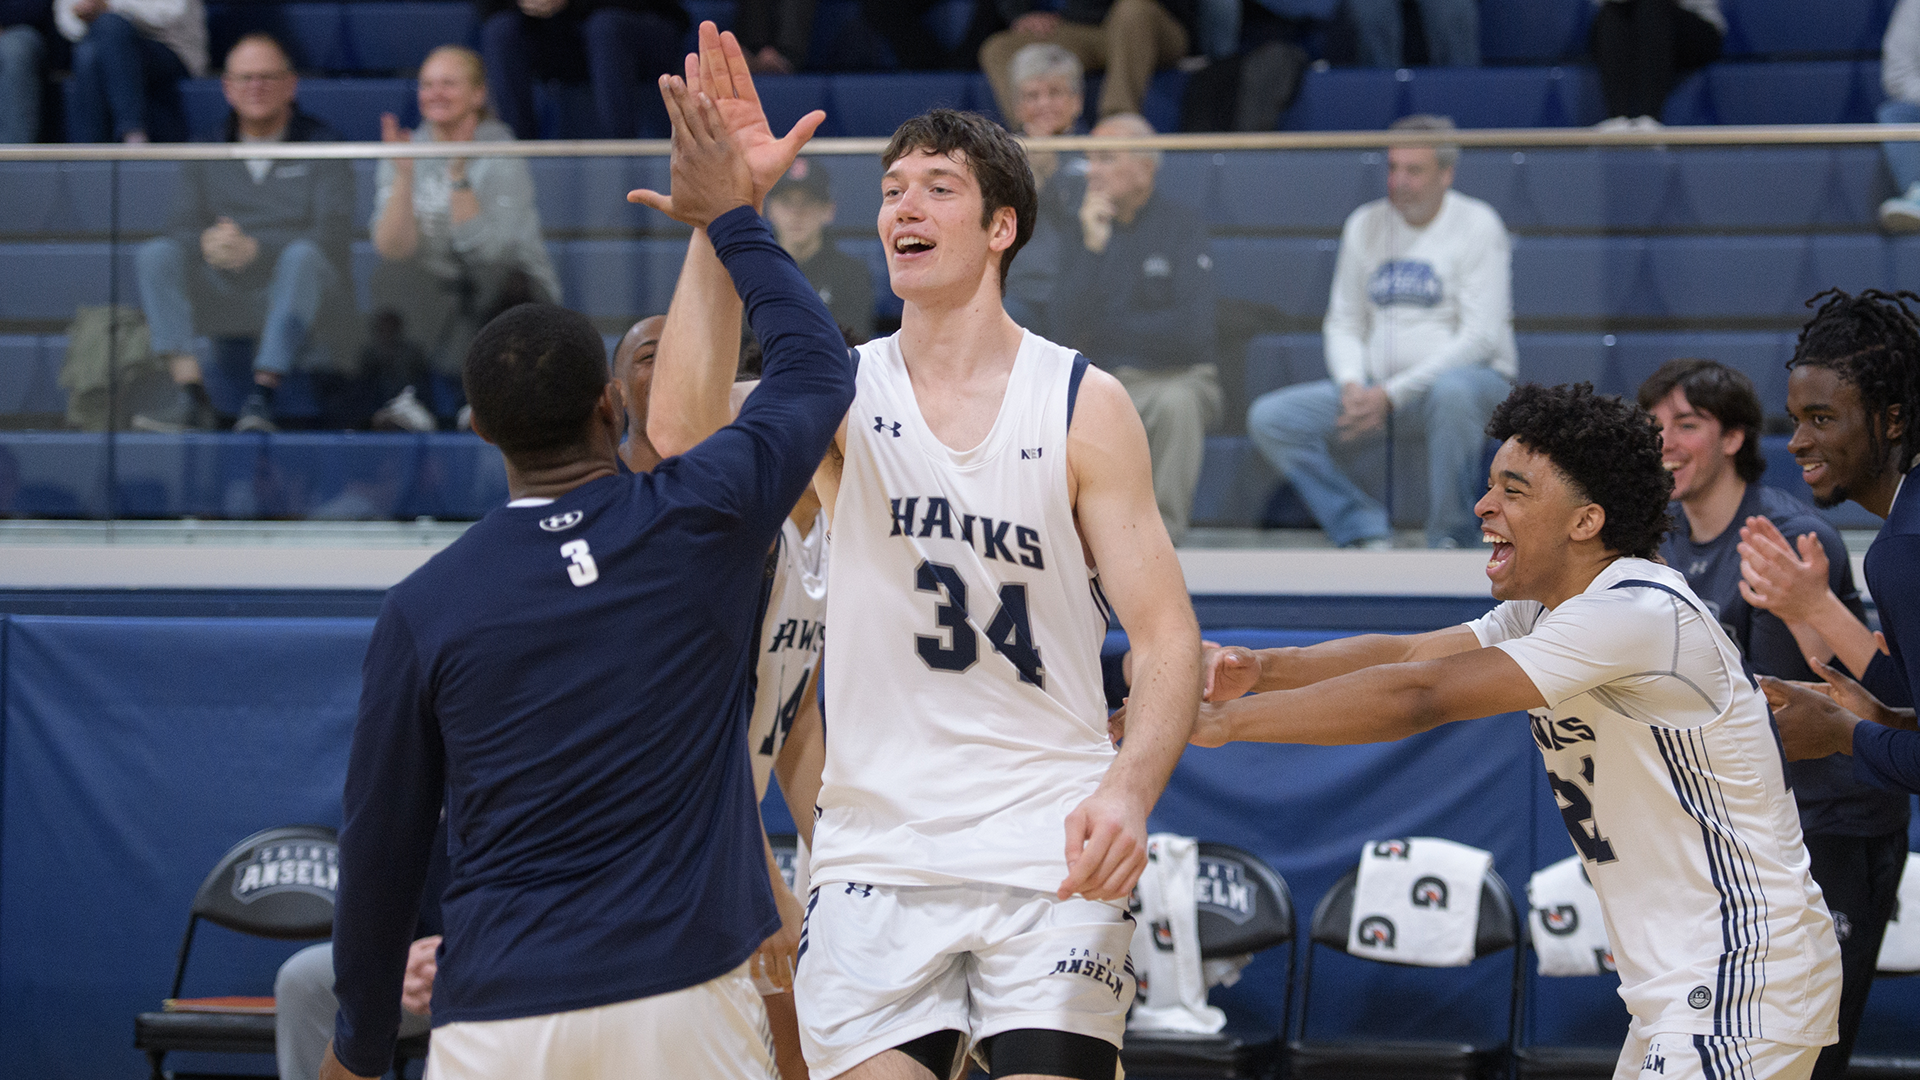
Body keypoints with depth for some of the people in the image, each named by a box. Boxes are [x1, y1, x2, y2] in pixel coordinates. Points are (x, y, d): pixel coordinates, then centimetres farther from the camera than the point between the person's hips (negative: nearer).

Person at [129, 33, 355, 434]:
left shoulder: (321, 145, 2)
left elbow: (333, 234, -11)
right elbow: (183, 228, 3)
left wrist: (255, 249, -26)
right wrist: (206, 243, -23)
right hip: (226, 295, 3)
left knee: (302, 255, -35)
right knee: (157, 254, -20)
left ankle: (263, 396, -42)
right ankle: (189, 392, -33)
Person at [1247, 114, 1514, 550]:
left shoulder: (1477, 225, -5)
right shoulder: (1364, 226, 12)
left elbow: (1481, 336, -13)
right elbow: (1343, 322, 15)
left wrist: (1392, 395, -19)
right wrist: (1351, 385, -8)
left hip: (1473, 377, -5)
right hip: (1375, 389, 5)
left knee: (1452, 390, -42)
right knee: (1269, 418, -13)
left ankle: (1450, 538, -25)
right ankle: (1369, 533, -13)